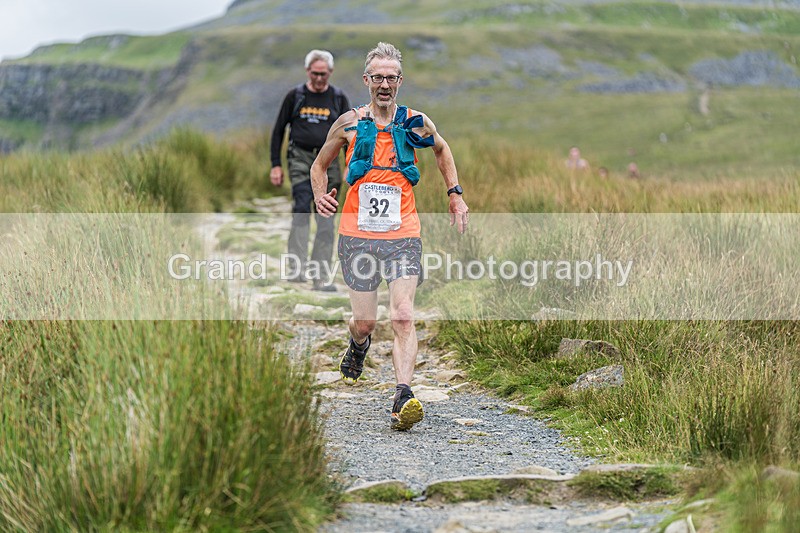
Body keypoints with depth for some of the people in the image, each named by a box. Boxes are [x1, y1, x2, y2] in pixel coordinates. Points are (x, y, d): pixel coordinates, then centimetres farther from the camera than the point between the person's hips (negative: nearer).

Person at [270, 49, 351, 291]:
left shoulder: (339, 99, 7)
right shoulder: (295, 96, 4)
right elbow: (278, 130, 9)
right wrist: (276, 165, 3)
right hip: (300, 159, -1)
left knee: (325, 220, 1)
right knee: (302, 207, -19)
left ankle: (320, 276, 6)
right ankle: (297, 267, -22)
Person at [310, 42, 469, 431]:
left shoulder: (416, 124, 5)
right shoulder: (349, 124, 3)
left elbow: (442, 150, 26)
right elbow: (319, 165, 17)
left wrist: (455, 194, 18)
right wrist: (320, 196, -2)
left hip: (403, 235, 0)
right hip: (357, 235, 0)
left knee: (403, 317, -15)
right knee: (365, 321, 4)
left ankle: (403, 396, -21)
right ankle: (358, 347, 40)